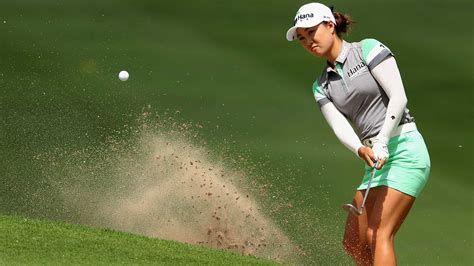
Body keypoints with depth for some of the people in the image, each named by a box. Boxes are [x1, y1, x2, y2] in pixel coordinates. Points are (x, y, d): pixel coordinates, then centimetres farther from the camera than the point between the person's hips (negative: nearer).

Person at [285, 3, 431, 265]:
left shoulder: (368, 50, -2)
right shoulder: (322, 86, 14)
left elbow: (398, 98, -11)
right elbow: (340, 126, -2)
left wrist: (381, 144, -21)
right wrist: (362, 150, -23)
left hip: (405, 148, -7)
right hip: (376, 162, 8)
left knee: (379, 234, -17)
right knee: (354, 243, 5)